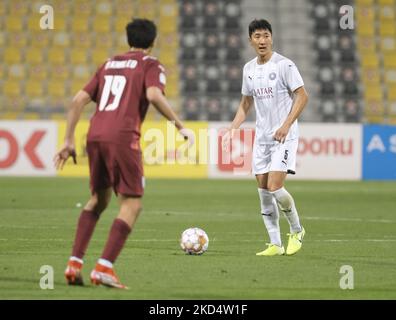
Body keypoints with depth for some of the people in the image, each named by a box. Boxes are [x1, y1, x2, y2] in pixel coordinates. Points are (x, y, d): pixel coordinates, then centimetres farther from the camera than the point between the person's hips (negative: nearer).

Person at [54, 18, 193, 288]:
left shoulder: (109, 65, 25)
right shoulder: (151, 65, 8)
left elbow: (79, 100, 18)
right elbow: (153, 95, -13)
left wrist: (69, 140, 20)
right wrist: (180, 126, -7)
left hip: (95, 136, 6)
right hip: (123, 137, -6)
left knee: (99, 199, 22)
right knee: (132, 204, -1)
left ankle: (75, 263, 12)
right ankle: (104, 267, -15)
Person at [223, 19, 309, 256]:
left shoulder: (284, 65, -10)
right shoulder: (249, 69, 10)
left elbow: (302, 96, -12)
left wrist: (286, 125, -21)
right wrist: (232, 129, 8)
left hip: (284, 136, -6)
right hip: (261, 137, 6)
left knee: (275, 187, -16)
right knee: (264, 192, 3)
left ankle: (297, 231, 8)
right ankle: (275, 245, 11)